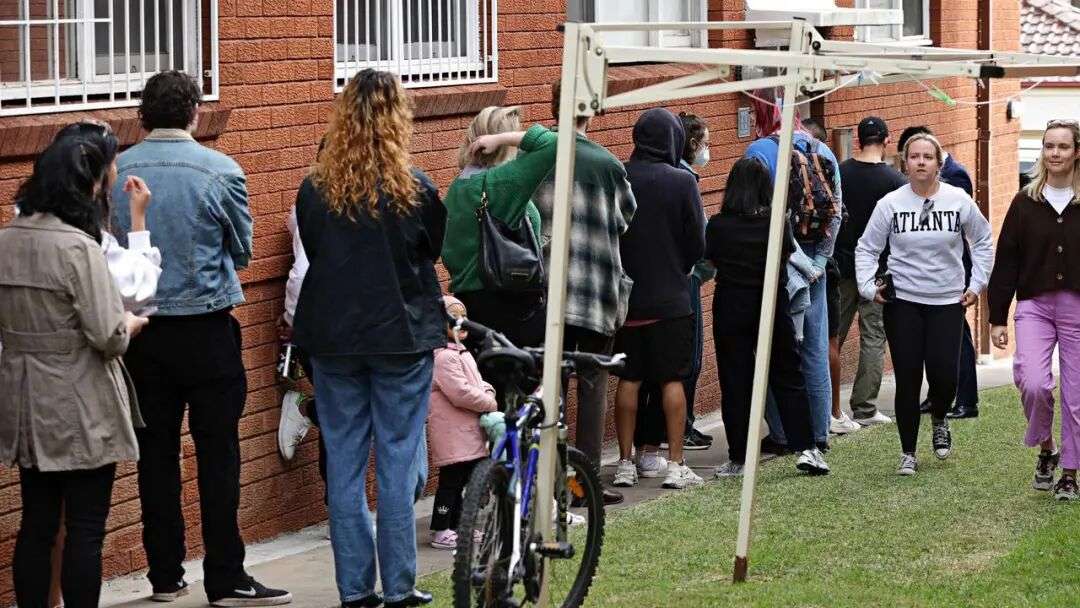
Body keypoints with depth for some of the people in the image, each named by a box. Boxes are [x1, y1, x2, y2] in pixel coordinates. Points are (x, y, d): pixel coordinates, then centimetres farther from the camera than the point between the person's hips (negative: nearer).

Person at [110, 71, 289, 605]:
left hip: (142, 330, 3)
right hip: (206, 329, -3)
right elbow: (242, 250, 2)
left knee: (157, 453, 10)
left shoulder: (115, 174, -4)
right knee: (218, 454, 2)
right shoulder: (220, 172, -10)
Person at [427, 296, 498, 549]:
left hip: (468, 432, 10)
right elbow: (461, 393, -23)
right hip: (452, 434, -10)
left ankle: (454, 527, 24)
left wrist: (488, 392, 0)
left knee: (463, 481, 15)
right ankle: (440, 532, 0)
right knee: (451, 481, -5)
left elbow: (476, 381, 23)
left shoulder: (462, 353, 18)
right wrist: (490, 404, -12)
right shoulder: (443, 357, -17)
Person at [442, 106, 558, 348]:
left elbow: (448, 254, 16)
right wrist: (503, 138, -14)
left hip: (466, 301, 8)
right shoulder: (503, 181, -16)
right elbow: (555, 143, -22)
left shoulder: (456, 187, 9)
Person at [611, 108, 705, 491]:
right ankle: (675, 465, 4)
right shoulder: (682, 182, -9)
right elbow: (697, 243, -4)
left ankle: (625, 463, 11)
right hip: (670, 299, -2)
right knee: (672, 380, 4)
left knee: (628, 380, 9)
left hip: (625, 297, 2)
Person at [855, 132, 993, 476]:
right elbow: (866, 248, 6)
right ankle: (908, 454, 11)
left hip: (947, 302, 0)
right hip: (902, 303, 0)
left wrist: (977, 285, 9)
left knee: (944, 376, -9)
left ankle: (939, 421, 26)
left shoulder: (959, 201, -1)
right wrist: (868, 286, -5)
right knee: (908, 380, -2)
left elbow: (983, 242, 13)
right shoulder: (890, 204, -3)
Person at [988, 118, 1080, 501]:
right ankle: (1046, 448, 9)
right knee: (1033, 383, -17)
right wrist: (997, 318, 4)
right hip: (1034, 306, 1)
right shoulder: (1025, 203, 5)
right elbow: (1006, 262, 7)